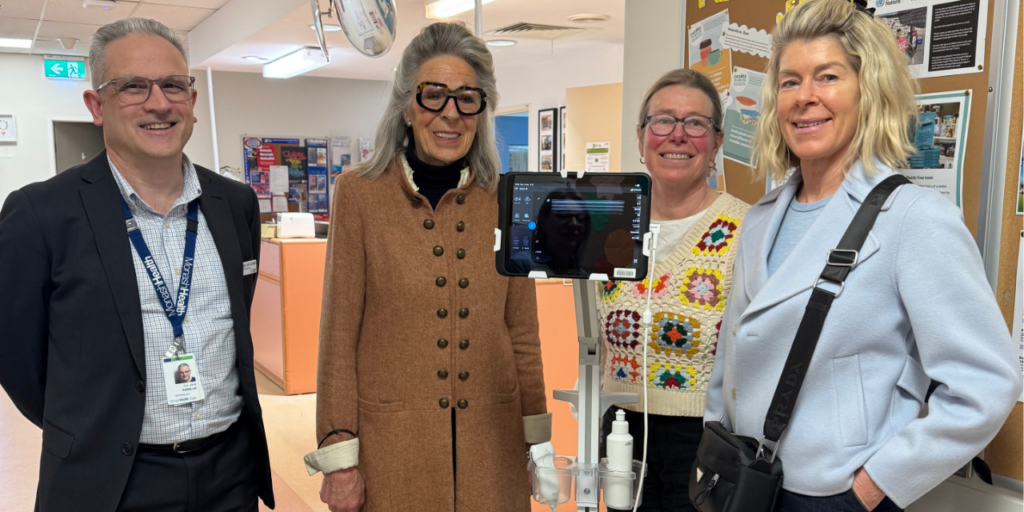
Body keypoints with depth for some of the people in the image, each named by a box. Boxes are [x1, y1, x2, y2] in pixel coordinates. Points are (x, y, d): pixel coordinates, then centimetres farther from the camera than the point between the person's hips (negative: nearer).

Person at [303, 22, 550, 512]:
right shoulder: (359, 193, -6)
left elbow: (523, 332, 6)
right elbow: (339, 334, -5)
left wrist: (539, 443, 7)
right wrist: (339, 455, -7)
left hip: (492, 439, 3)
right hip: (392, 443, -2)